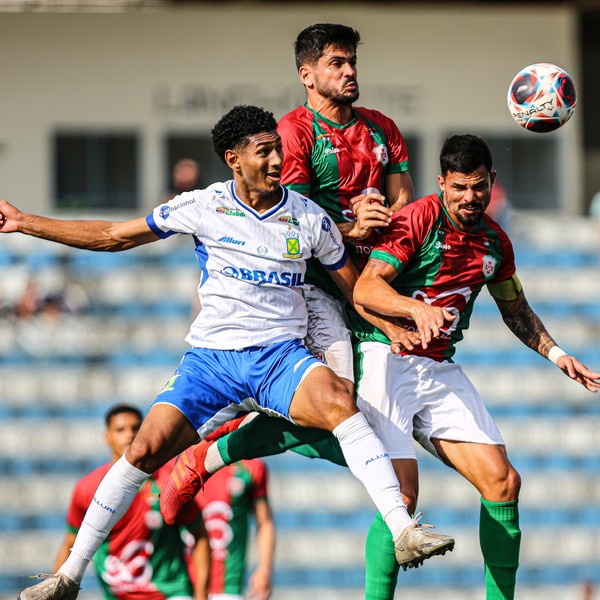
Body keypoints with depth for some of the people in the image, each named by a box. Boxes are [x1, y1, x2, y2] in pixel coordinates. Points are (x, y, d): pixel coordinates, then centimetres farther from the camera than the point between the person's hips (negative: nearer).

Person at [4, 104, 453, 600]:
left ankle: (403, 531, -38)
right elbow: (114, 237, 10)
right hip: (210, 355, 1)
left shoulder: (310, 218, 2)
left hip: (282, 355, -1)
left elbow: (356, 291, 14)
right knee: (144, 451, -15)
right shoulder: (203, 207, 2)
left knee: (338, 402, -33)